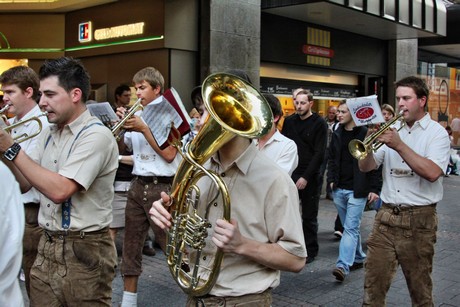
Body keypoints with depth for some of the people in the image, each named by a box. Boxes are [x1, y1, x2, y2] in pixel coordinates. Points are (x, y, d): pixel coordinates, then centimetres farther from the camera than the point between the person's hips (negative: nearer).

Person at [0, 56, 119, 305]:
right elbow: (23, 184, 10)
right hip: (47, 247, 7)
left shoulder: (96, 135, -17)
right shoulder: (48, 133, 9)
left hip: (84, 251, -7)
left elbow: (59, 190, -26)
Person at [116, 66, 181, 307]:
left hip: (162, 187, -6)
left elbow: (169, 154, -15)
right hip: (138, 186, 7)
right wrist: (121, 124, 0)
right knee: (131, 244, 11)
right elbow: (121, 147, 17)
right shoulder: (137, 115, 12)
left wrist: (143, 129, -16)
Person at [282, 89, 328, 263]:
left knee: (309, 216, 6)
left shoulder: (319, 124, -4)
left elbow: (319, 153, -9)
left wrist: (306, 177, -15)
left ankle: (310, 250, 19)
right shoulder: (289, 121, 8)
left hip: (309, 177, -3)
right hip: (290, 174, 3)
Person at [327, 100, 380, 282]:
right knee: (351, 227, 15)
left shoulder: (365, 135, -7)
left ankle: (343, 265, -15)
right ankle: (358, 258, 29)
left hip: (357, 190, -6)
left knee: (351, 228, -9)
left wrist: (374, 189, -11)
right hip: (339, 189, 6)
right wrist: (331, 180, 4)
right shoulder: (337, 135, 10)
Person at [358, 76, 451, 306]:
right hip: (386, 216, 4)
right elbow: (366, 167, 6)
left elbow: (432, 172, -20)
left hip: (419, 219, -4)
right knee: (374, 283, 6)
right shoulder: (391, 129, 9)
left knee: (419, 287, 11)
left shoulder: (437, 133, -3)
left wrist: (399, 145, -22)